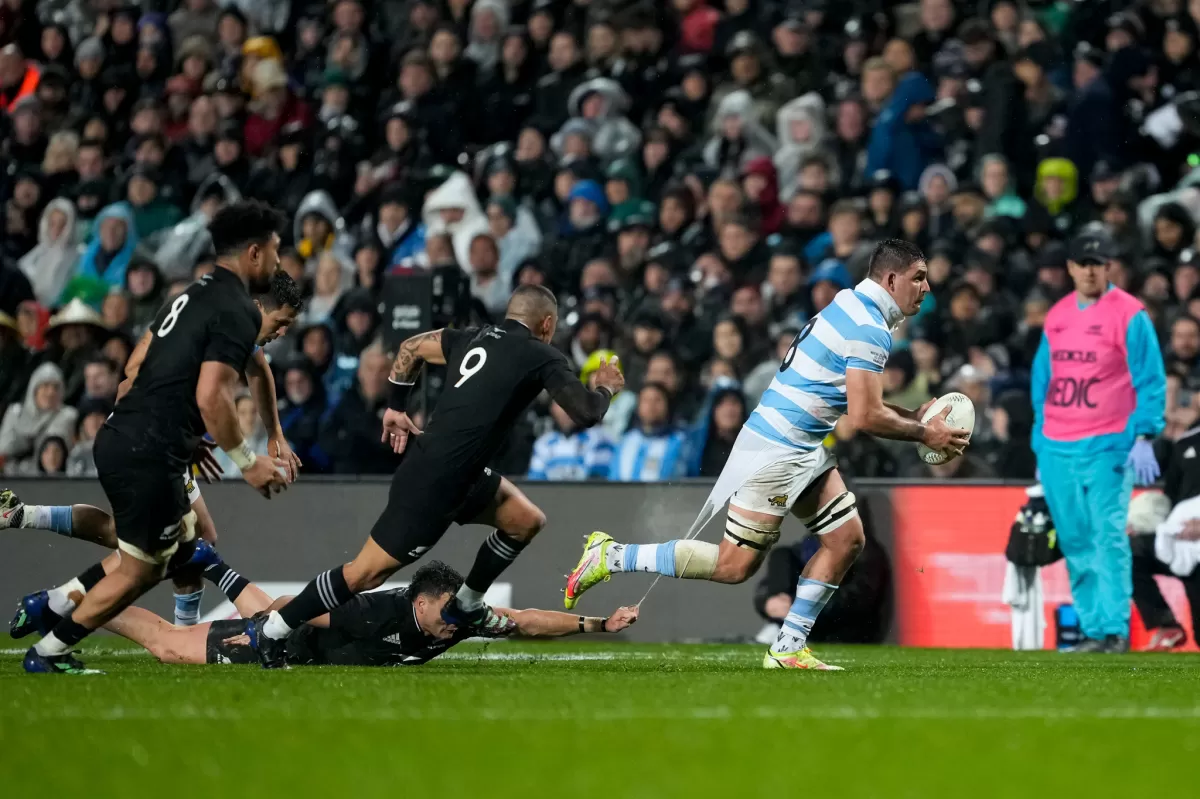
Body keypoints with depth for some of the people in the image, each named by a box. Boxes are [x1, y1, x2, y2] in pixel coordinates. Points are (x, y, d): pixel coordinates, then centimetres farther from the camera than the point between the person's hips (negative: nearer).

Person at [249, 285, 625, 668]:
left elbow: (411, 346, 21)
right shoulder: (542, 357, -7)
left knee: (526, 521, 17)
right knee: (367, 572, -2)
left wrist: (396, 406, 27)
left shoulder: (475, 337, 13)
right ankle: (272, 630, 5)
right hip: (435, 484, -9)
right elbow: (586, 413, -11)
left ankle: (466, 605, 25)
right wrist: (605, 388, 10)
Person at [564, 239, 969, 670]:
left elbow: (855, 400, 23)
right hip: (777, 451, -11)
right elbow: (864, 417, -22)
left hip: (807, 451, 11)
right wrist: (923, 433, -10)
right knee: (736, 564, -8)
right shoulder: (868, 330, -19)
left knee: (846, 538, 5)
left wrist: (911, 416, 15)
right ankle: (611, 556, 0)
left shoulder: (851, 306, 13)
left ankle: (788, 649, 8)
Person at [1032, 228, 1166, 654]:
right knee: (1074, 543, 5)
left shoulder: (1129, 314, -3)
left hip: (1108, 445, -6)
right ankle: (1093, 630, 10)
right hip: (1057, 450, 6)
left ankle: (1115, 630, -11)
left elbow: (1150, 381, -6)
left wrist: (1143, 438, -15)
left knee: (1109, 536, -11)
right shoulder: (1056, 316, 14)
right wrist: (1040, 443, 16)